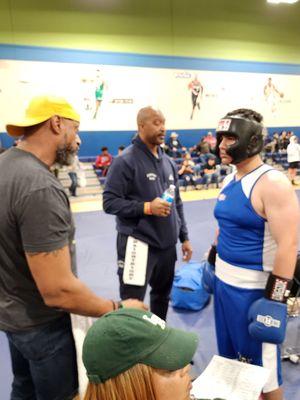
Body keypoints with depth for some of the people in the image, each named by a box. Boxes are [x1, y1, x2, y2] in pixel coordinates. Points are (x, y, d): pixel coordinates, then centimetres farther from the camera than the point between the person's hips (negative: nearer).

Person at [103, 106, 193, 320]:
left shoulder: (169, 162, 10)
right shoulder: (126, 160, -11)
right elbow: (110, 202, -15)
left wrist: (184, 237, 14)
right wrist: (146, 207, -23)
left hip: (167, 243, 7)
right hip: (138, 243, -7)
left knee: (163, 295, 22)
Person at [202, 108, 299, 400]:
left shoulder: (273, 183, -19)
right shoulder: (228, 181, 6)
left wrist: (275, 300, -20)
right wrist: (212, 264, 20)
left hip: (255, 289, -7)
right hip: (225, 282, 8)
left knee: (262, 366, 12)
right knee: (230, 355, 24)